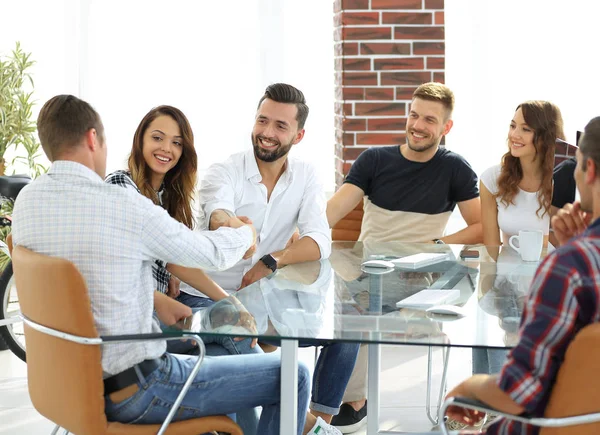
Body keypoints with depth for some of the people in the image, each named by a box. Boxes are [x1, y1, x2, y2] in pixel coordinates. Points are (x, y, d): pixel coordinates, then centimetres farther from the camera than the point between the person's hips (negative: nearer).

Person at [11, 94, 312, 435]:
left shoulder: (26, 201, -1)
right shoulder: (124, 205, -21)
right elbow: (213, 254, -5)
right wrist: (246, 234, 17)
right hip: (134, 391, -8)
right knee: (292, 376, 2)